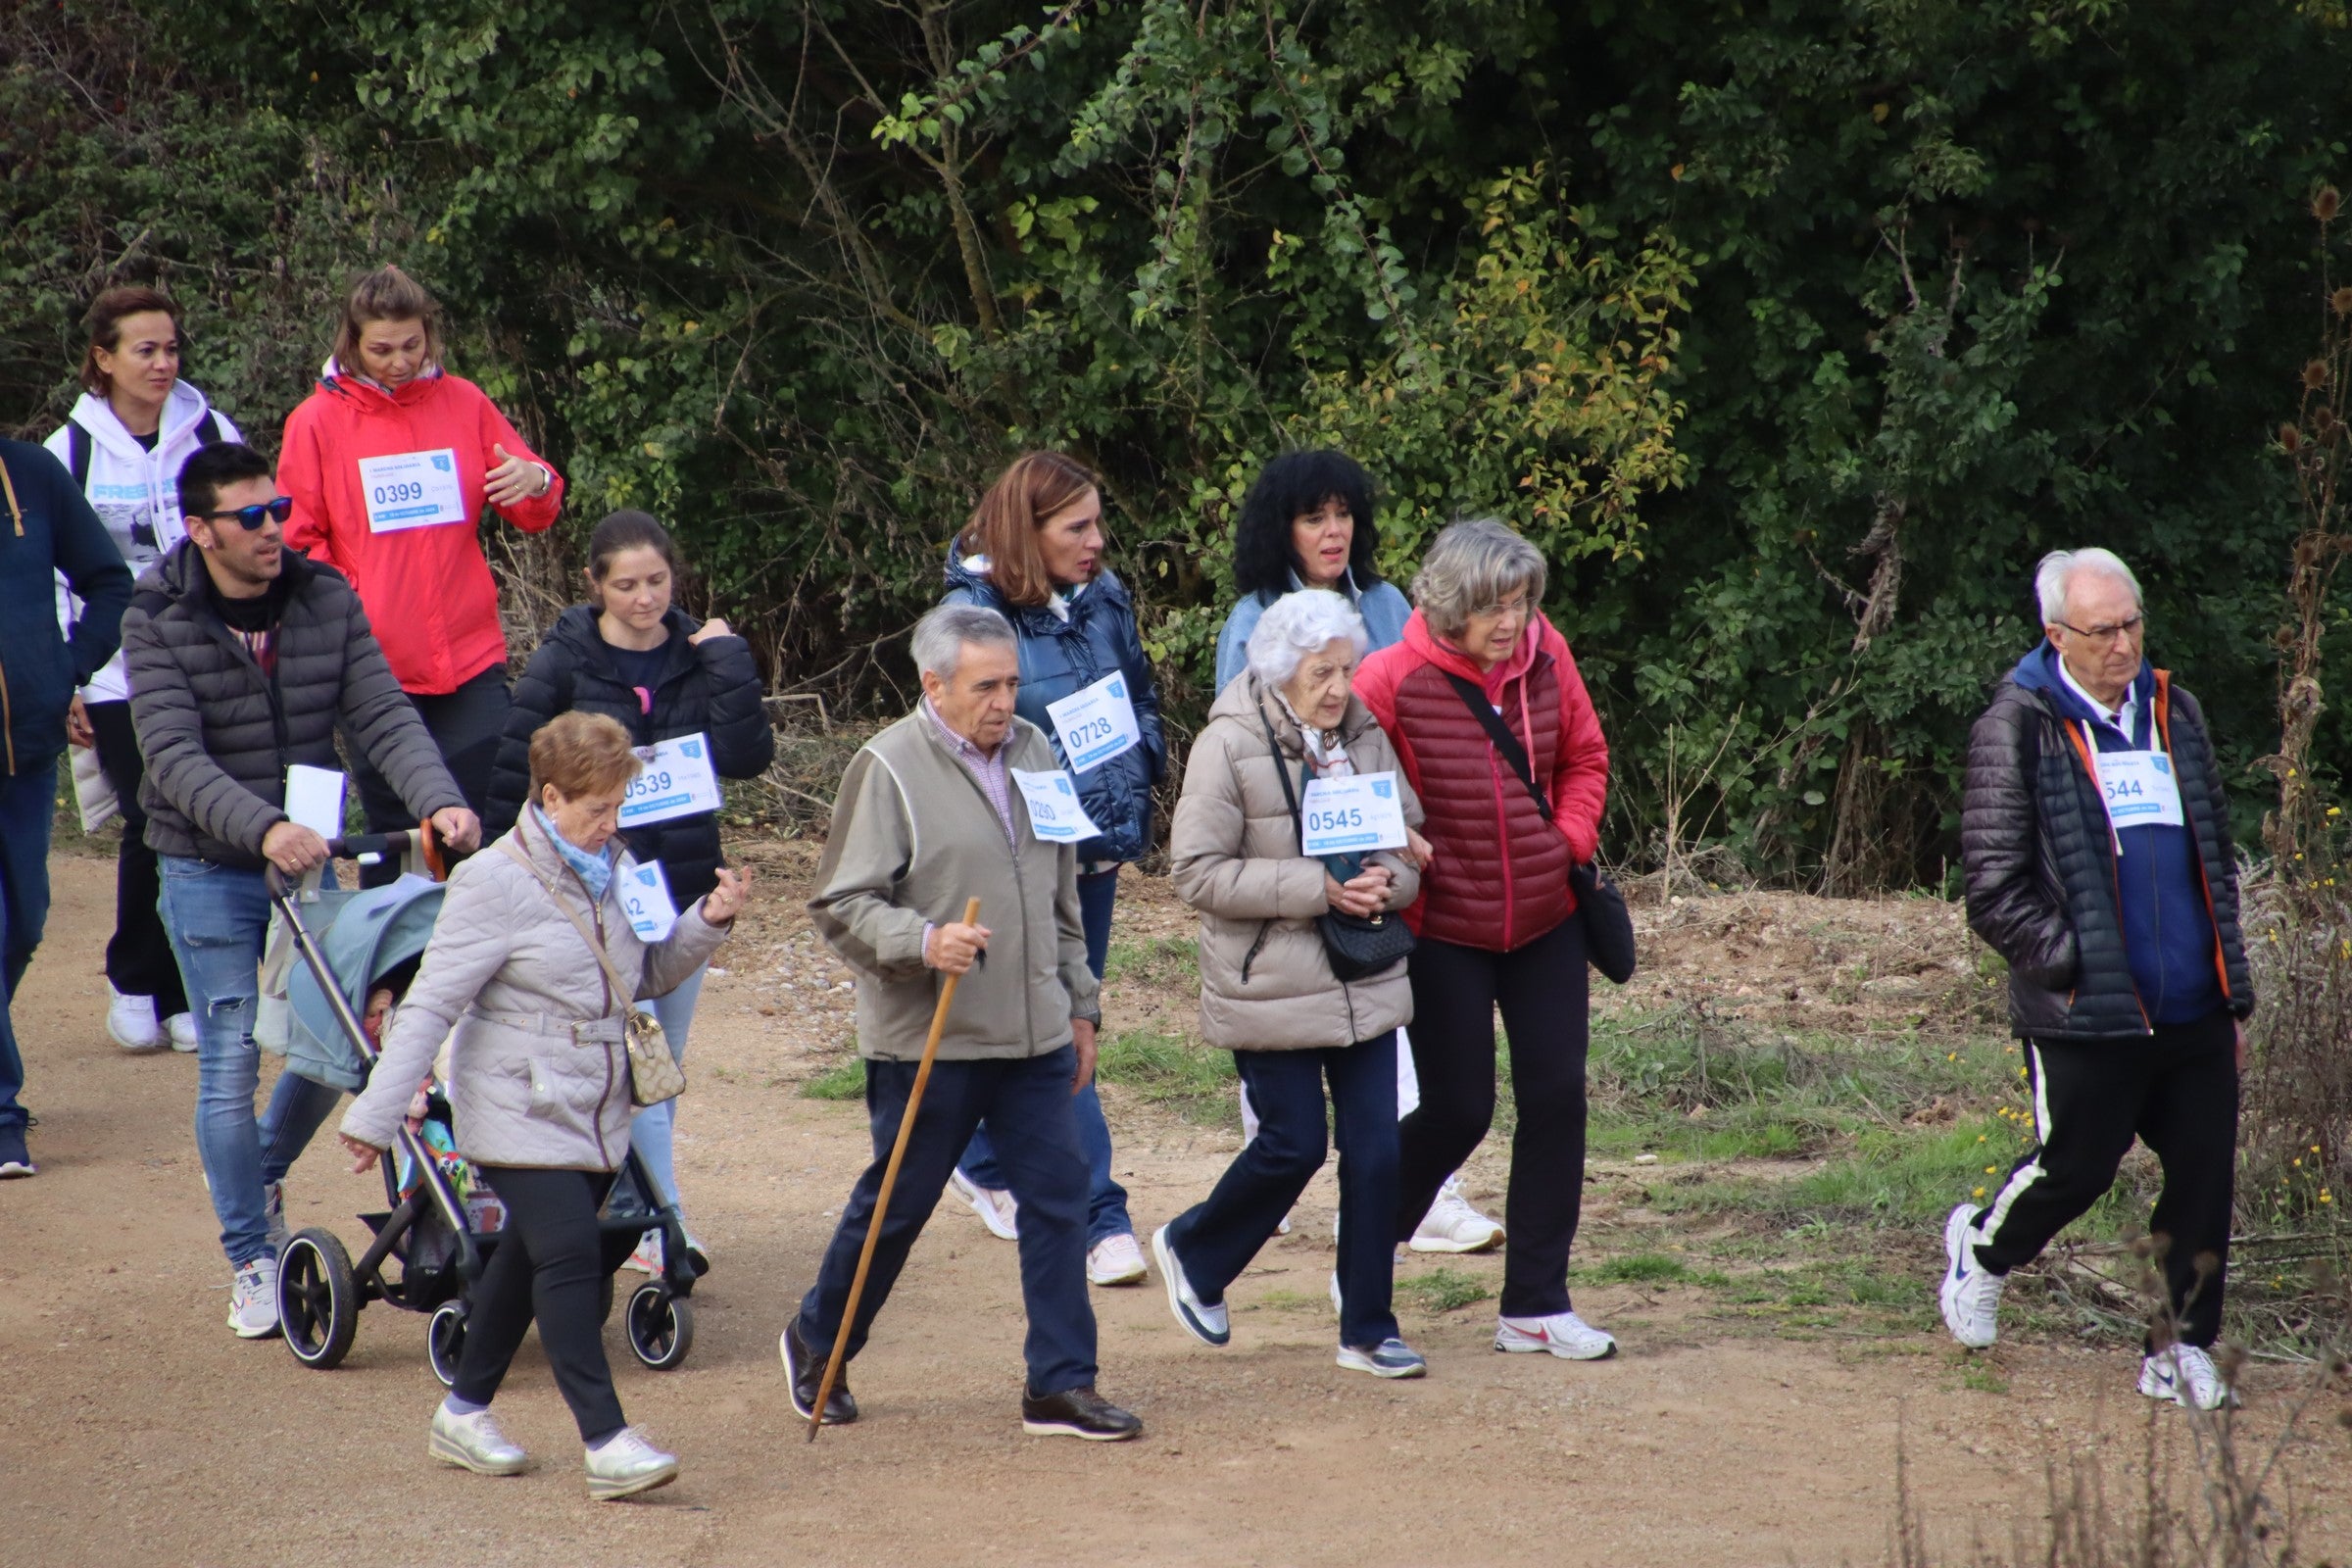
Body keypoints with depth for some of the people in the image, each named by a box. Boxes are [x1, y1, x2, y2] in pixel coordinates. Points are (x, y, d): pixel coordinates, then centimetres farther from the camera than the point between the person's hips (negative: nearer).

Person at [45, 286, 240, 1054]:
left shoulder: (212, 434, 7)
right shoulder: (70, 451, 5)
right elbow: (51, 577, 7)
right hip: (119, 679, -1)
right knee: (151, 828, -6)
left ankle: (191, 992, 8)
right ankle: (138, 988, 12)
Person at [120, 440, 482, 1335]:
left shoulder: (327, 602, -3)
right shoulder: (158, 624, -13)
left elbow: (383, 717, -9)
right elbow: (176, 758, -23)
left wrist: (439, 800, -28)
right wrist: (263, 829, -40)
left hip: (311, 858, 4)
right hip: (208, 870, -4)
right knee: (231, 1061, -3)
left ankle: (259, 1172, 37)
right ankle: (251, 1261, 9)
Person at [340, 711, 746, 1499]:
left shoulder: (614, 870, 7)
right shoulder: (496, 882, -14)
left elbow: (648, 975, 16)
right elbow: (429, 1006, -14)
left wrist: (708, 922, -2)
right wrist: (375, 1116, -16)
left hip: (596, 1114, 7)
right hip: (521, 1115, -7)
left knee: (528, 1257, 14)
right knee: (568, 1255, -15)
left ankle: (464, 1413, 28)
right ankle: (607, 1441, -18)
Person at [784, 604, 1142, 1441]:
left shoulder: (1034, 753, 11)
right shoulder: (889, 767, -10)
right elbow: (842, 903, -12)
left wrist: (1079, 1003, 22)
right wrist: (924, 941, -28)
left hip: (1036, 1035, 5)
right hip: (928, 1041, -5)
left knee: (1058, 1198, 2)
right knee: (895, 1205, 6)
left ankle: (1060, 1385, 8)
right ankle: (816, 1345, 28)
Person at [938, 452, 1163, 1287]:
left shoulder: (1105, 600, 6)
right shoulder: (974, 615, -13)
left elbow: (1142, 696, 20)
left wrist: (1138, 773, 9)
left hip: (1099, 846, 7)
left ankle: (984, 1163, 37)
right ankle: (1101, 1220, -8)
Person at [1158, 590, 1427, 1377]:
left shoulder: (1366, 737, 5)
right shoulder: (1228, 747, -12)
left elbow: (1408, 838, 15)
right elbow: (1199, 872, -16)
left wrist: (1386, 881, -9)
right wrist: (1318, 888, -21)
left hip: (1367, 983, 5)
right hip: (1272, 988, -5)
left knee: (1376, 1150, 3)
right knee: (1293, 1145, 0)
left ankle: (1368, 1330, 14)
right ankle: (1192, 1251, 28)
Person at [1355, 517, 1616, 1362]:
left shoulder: (1545, 656, -4)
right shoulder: (1393, 681, -17)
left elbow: (1585, 755, 11)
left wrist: (1571, 839, -1)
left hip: (1546, 918, 5)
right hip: (1446, 932, -5)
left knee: (1556, 1097, 2)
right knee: (1458, 1110, -1)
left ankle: (1536, 1306, 11)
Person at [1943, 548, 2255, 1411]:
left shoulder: (2173, 711, 12)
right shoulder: (2017, 729, -6)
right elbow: (1994, 888, -8)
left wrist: (2234, 993, 16)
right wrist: (2072, 964, -13)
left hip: (2194, 1011, 5)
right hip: (2087, 1016, -5)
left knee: (2205, 1177, 2)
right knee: (2076, 1166, 4)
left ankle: (2184, 1348, 16)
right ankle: (1981, 1249, 35)